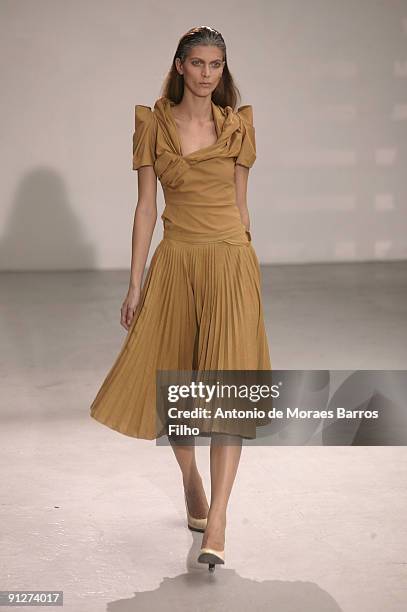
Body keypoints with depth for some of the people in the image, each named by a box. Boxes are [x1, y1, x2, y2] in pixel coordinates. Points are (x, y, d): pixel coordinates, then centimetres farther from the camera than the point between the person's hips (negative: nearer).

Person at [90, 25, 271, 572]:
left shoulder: (237, 125, 5)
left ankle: (216, 526, -12)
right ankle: (190, 478, 36)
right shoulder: (153, 123, 3)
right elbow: (146, 207, 3)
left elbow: (240, 202, 11)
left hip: (229, 260, -1)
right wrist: (135, 283, 0)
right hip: (175, 261, 1)